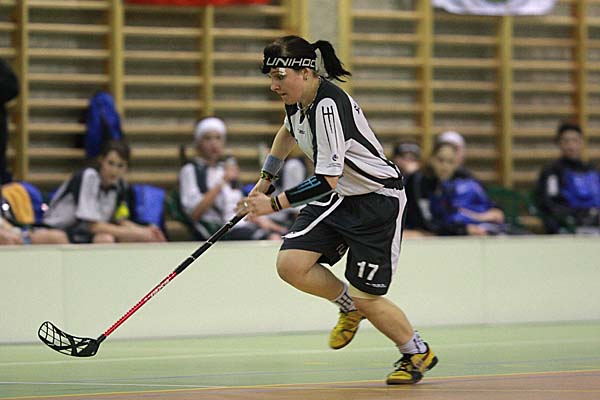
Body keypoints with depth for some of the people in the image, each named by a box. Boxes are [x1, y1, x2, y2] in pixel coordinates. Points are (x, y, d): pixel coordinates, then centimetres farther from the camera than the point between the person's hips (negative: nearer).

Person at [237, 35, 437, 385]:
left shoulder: (329, 106, -30)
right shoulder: (298, 100, -2)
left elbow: (327, 180, -32)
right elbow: (288, 132, 24)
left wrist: (274, 204, -30)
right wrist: (265, 180, 25)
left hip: (378, 199, -8)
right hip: (338, 196, 8)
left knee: (366, 297, -5)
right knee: (291, 264, -11)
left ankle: (419, 353, 21)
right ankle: (349, 305, 17)